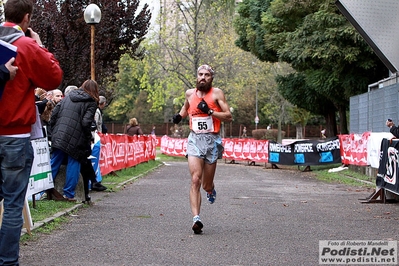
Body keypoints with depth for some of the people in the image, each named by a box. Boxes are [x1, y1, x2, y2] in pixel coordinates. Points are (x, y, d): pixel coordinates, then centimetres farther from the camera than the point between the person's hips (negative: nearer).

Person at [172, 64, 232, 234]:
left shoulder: (217, 93, -2)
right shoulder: (190, 93, 9)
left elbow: (229, 117, -6)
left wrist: (210, 111, -17)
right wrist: (180, 115, 12)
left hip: (212, 140, -1)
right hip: (195, 139, 2)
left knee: (206, 185, 8)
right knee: (195, 180, -16)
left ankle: (211, 190, 47)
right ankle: (196, 219, -21)